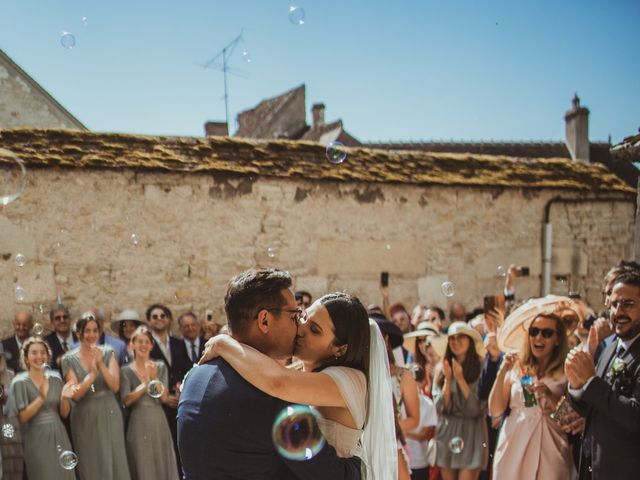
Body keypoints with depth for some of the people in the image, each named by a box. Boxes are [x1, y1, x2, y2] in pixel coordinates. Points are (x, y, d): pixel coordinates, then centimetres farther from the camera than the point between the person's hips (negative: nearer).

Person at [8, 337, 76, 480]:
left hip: (59, 436, 4)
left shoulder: (56, 379, 6)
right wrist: (41, 398, -23)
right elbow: (22, 417, -11)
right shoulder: (20, 382, -5)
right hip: (37, 439, -4)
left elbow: (64, 413, 8)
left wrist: (64, 397, -12)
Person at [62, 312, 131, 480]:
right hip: (85, 418, -1)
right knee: (90, 466, 5)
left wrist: (101, 364, -20)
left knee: (114, 463, 1)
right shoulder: (69, 359, -2)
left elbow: (115, 386, -8)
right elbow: (75, 395, -9)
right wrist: (92, 374, -23)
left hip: (109, 415, 1)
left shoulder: (108, 353, 1)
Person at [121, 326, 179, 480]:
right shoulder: (126, 370, 0)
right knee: (141, 467, 3)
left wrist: (154, 377, -16)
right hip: (138, 423, -2)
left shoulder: (160, 367, 5)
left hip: (158, 421, 2)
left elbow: (164, 397, -3)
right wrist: (144, 384, -21)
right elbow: (126, 401, -10)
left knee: (162, 465, 6)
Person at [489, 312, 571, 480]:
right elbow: (495, 411, 0)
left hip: (548, 452, -1)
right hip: (513, 448, 1)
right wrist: (502, 372, -8)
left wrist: (550, 397, -16)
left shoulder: (566, 373, 1)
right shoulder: (516, 368, 5)